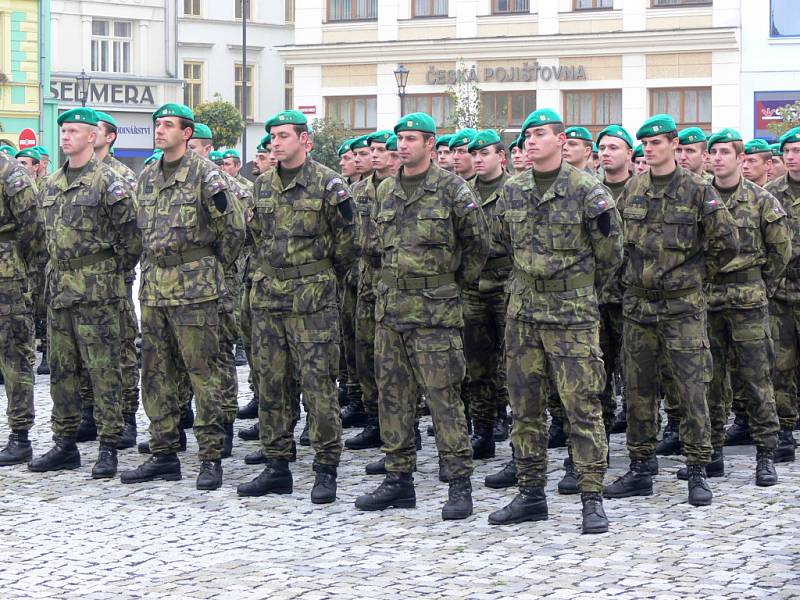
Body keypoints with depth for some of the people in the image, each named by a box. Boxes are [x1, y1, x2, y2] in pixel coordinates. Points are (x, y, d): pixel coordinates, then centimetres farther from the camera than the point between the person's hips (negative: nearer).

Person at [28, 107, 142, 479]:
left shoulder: (107, 182, -8)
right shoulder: (52, 185, 14)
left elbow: (131, 236, -9)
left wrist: (112, 274, -3)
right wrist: (57, 273, 17)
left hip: (97, 292, -7)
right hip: (59, 290, 7)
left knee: (103, 370, -4)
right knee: (61, 368, 10)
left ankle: (108, 448, 1)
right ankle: (65, 444, 17)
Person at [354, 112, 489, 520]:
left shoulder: (453, 190, -5)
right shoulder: (385, 192, 12)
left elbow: (478, 245, 1)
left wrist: (452, 283, 5)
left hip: (435, 311, -6)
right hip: (390, 307, 6)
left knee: (443, 395, -6)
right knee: (393, 394, 8)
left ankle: (459, 483, -1)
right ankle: (399, 479, 16)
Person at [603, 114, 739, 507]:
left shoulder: (698, 191, -5)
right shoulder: (631, 190, 8)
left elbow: (726, 243, -3)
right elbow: (618, 240, 20)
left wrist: (696, 275, 2)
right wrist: (633, 275, 13)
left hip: (682, 305, -5)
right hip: (637, 303, 5)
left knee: (691, 388, -4)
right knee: (638, 389, 8)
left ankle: (697, 472, 2)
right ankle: (641, 470, 17)